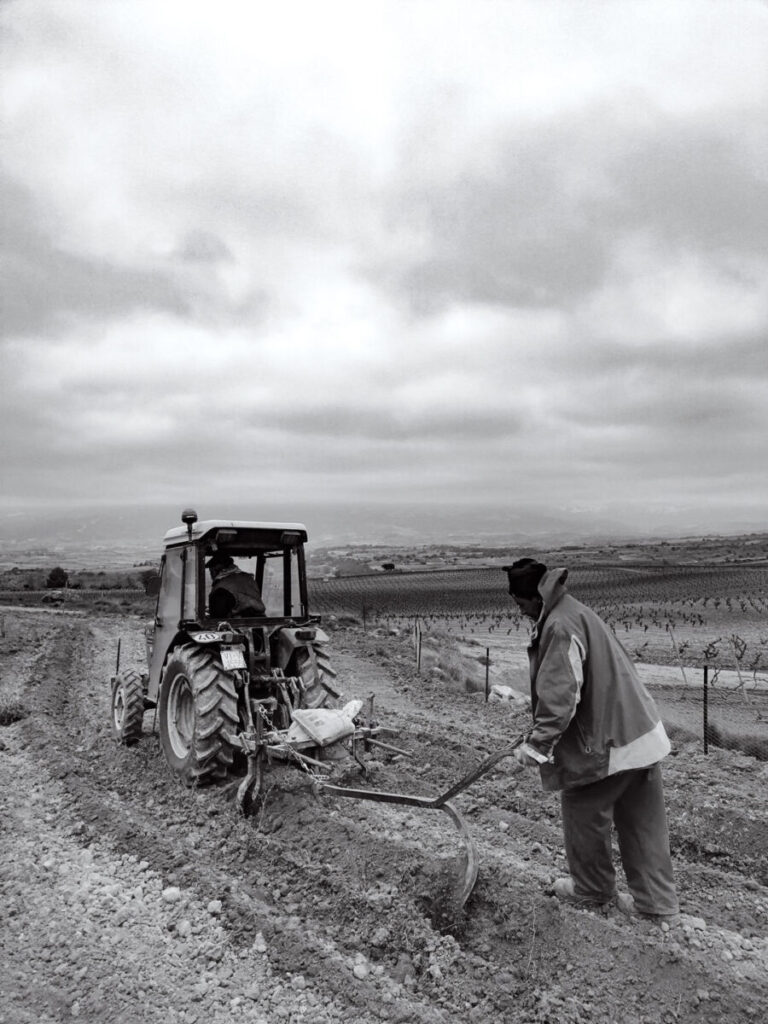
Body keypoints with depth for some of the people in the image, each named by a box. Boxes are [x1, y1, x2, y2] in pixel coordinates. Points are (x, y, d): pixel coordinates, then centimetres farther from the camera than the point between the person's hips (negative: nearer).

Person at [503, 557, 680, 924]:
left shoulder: (560, 626, -23)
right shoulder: (572, 612, 10)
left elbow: (561, 696, -25)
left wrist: (538, 742, -18)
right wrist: (540, 735, 21)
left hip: (608, 742, -10)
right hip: (641, 733, 10)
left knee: (584, 812, 12)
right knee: (642, 824, 17)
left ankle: (592, 891, 31)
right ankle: (657, 904, 28)